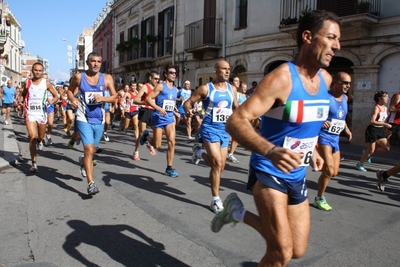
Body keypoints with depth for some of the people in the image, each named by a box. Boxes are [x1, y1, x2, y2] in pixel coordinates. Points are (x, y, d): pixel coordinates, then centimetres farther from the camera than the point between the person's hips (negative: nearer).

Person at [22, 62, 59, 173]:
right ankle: (34, 164, -9)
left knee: (41, 136, 16)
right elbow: (23, 95, 18)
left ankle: (40, 141, 56)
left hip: (42, 113, 0)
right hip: (30, 113, 0)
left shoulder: (46, 83, -1)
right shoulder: (28, 83, 3)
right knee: (32, 137, -13)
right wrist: (25, 106, 5)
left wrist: (52, 101, -18)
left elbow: (56, 96, 4)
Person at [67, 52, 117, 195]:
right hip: (84, 119, -3)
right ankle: (91, 183, -12)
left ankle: (83, 161, 54)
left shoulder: (106, 78, 0)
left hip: (99, 120, 3)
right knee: (89, 149, -15)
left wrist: (103, 98, -16)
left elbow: (114, 96, 3)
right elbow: (70, 90, 12)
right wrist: (72, 99, -9)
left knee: (92, 150, 18)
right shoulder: (79, 77, -3)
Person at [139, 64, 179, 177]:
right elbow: (148, 99, -13)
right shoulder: (160, 86, -7)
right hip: (159, 117, -5)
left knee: (172, 142, -5)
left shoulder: (175, 89, 12)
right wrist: (159, 108, -27)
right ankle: (146, 136, 34)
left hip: (170, 117, 5)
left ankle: (169, 168, 4)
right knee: (157, 145, 2)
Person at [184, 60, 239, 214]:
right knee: (217, 163, -15)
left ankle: (199, 152, 40)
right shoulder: (206, 89, -7)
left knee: (220, 166, 10)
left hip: (225, 130, 6)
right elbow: (188, 102, -6)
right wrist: (188, 111, -28)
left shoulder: (232, 89, 8)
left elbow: (236, 107, 21)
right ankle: (216, 200, 1)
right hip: (210, 128, -6)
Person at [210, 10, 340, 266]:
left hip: (297, 175, 7)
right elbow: (235, 122, -30)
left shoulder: (326, 79, 2)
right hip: (269, 171, -7)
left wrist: (312, 147, 15)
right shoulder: (281, 78, -22)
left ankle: (239, 212, 30)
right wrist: (270, 151, -46)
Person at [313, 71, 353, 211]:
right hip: (323, 136, -8)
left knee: (334, 172, 11)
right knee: (329, 169, -16)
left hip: (335, 138, 8)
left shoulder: (345, 98, 12)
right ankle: (319, 199, 4)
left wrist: (346, 128, 12)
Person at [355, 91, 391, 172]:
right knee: (371, 150, -2)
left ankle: (368, 153, 18)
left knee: (387, 148, 1)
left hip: (380, 130, 8)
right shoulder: (376, 108, -15)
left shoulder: (385, 108, 10)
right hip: (372, 130, -8)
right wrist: (385, 124, -24)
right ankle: (359, 164, 17)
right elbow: (372, 121, -24)